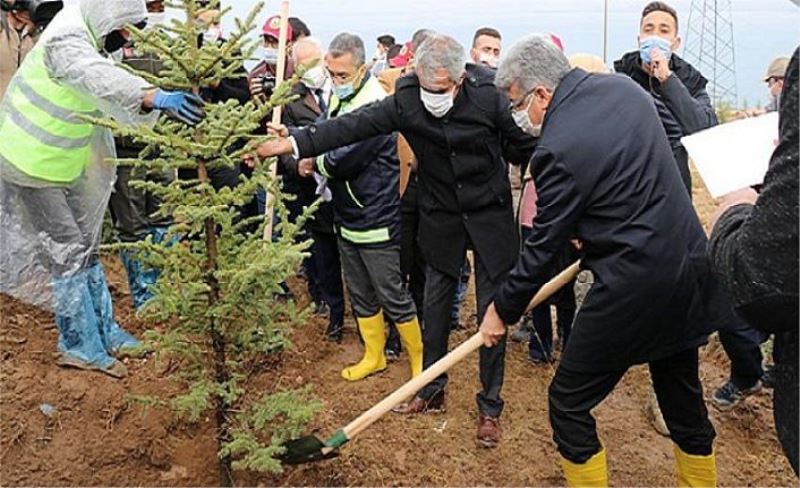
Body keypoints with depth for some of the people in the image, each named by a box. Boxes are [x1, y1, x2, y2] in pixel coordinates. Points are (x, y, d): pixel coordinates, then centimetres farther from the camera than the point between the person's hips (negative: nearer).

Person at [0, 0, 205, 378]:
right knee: (67, 251, -5)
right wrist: (156, 98, -60)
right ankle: (80, 346, 6)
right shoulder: (65, 42, -25)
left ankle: (105, 333, 21)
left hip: (63, 166, 9)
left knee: (85, 247, 11)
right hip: (32, 164, -9)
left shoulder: (89, 42, 4)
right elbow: (101, 79, -46)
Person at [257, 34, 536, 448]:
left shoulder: (489, 97, -18)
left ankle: (490, 406, 17)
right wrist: (293, 143, -24)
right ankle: (432, 390, 31)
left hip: (490, 214, -2)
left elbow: (523, 147, -6)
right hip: (441, 217, 2)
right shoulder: (406, 101, -14)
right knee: (434, 305, 12)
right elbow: (354, 125, -18)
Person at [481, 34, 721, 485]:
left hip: (634, 287, -9)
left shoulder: (559, 148, -20)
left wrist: (503, 310, 3)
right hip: (690, 265, 9)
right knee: (682, 393, 25)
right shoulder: (625, 87, 3)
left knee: (569, 402, 8)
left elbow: (543, 248, -12)